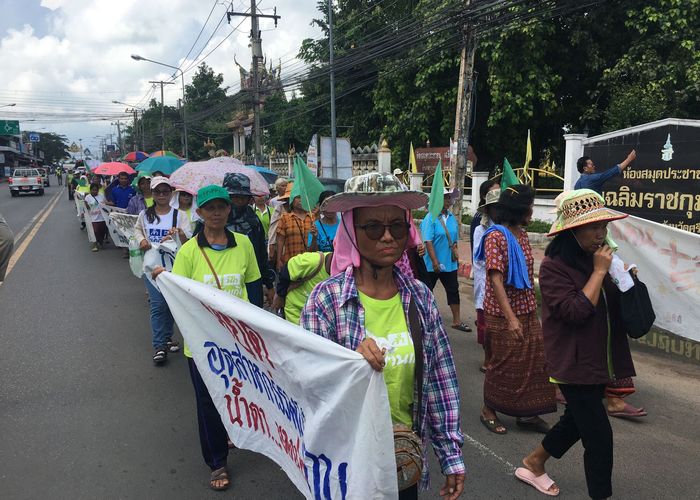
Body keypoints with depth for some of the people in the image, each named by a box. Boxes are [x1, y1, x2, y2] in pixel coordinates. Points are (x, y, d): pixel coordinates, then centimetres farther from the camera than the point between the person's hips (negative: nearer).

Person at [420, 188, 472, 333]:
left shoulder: (452, 217, 5)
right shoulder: (430, 218, -15)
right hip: (432, 264, -6)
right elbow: (428, 241, -19)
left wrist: (455, 249, 5)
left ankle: (456, 321, 16)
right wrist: (435, 262, -22)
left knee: (453, 290, 7)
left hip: (449, 263, 6)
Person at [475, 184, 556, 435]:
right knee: (502, 364, 5)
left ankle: (526, 413, 24)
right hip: (503, 314, -7)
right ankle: (488, 411, 23)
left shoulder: (522, 233, 8)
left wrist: (533, 307, 13)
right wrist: (511, 318, -27)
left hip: (528, 311, 7)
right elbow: (495, 279, -22)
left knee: (532, 362, 10)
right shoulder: (496, 236, -16)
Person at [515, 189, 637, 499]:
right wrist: (599, 272, -21)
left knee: (578, 421, 21)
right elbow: (576, 311, -26)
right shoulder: (554, 266, -18)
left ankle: (533, 463, 41)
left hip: (598, 360, 8)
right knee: (599, 435, -2)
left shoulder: (595, 258, 5)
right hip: (575, 364, -8)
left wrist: (626, 280, -4)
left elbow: (613, 304, 15)